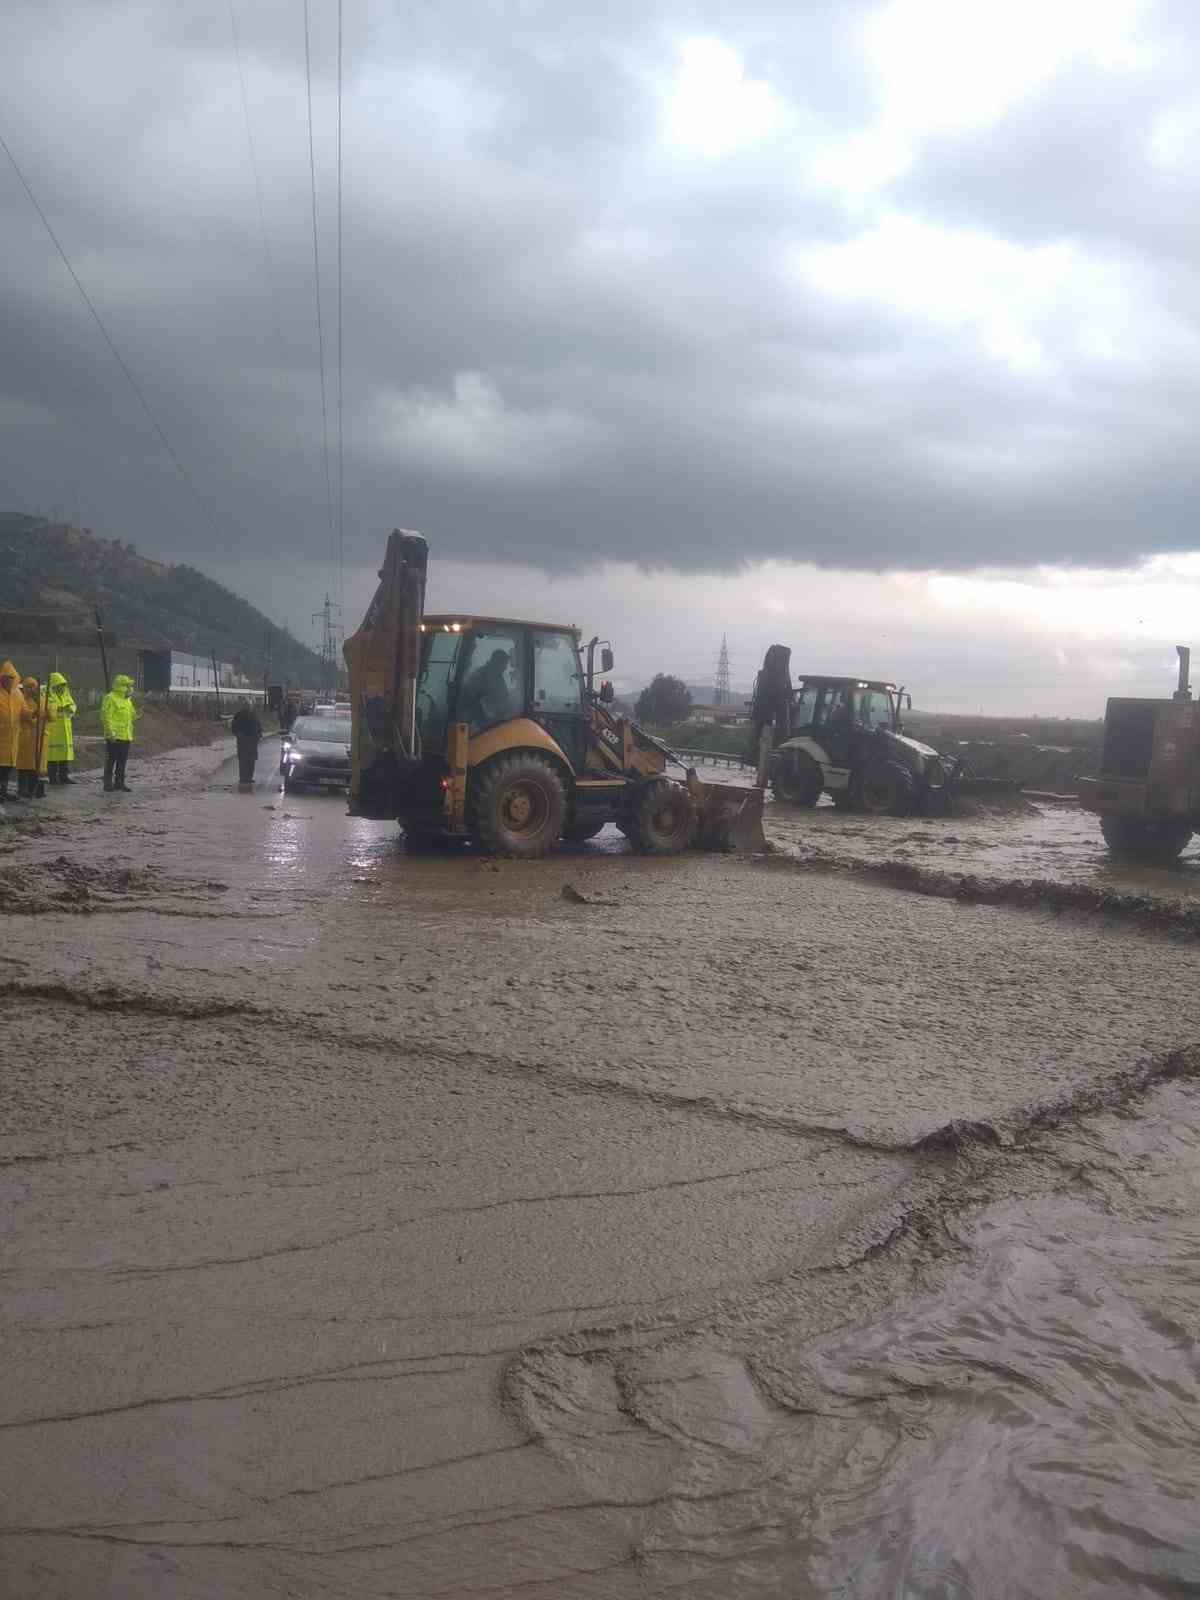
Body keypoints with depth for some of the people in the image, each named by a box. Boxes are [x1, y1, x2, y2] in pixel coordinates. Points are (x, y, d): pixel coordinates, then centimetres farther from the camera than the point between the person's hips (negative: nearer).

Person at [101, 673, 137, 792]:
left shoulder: (127, 700, 16)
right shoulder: (110, 698, -10)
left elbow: (131, 716, 24)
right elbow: (106, 716, -16)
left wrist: (138, 714, 3)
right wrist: (110, 731, -23)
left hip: (126, 736, 8)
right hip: (114, 737, -8)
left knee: (122, 761, 11)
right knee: (111, 761, -4)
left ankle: (119, 782, 18)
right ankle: (108, 784, 0)